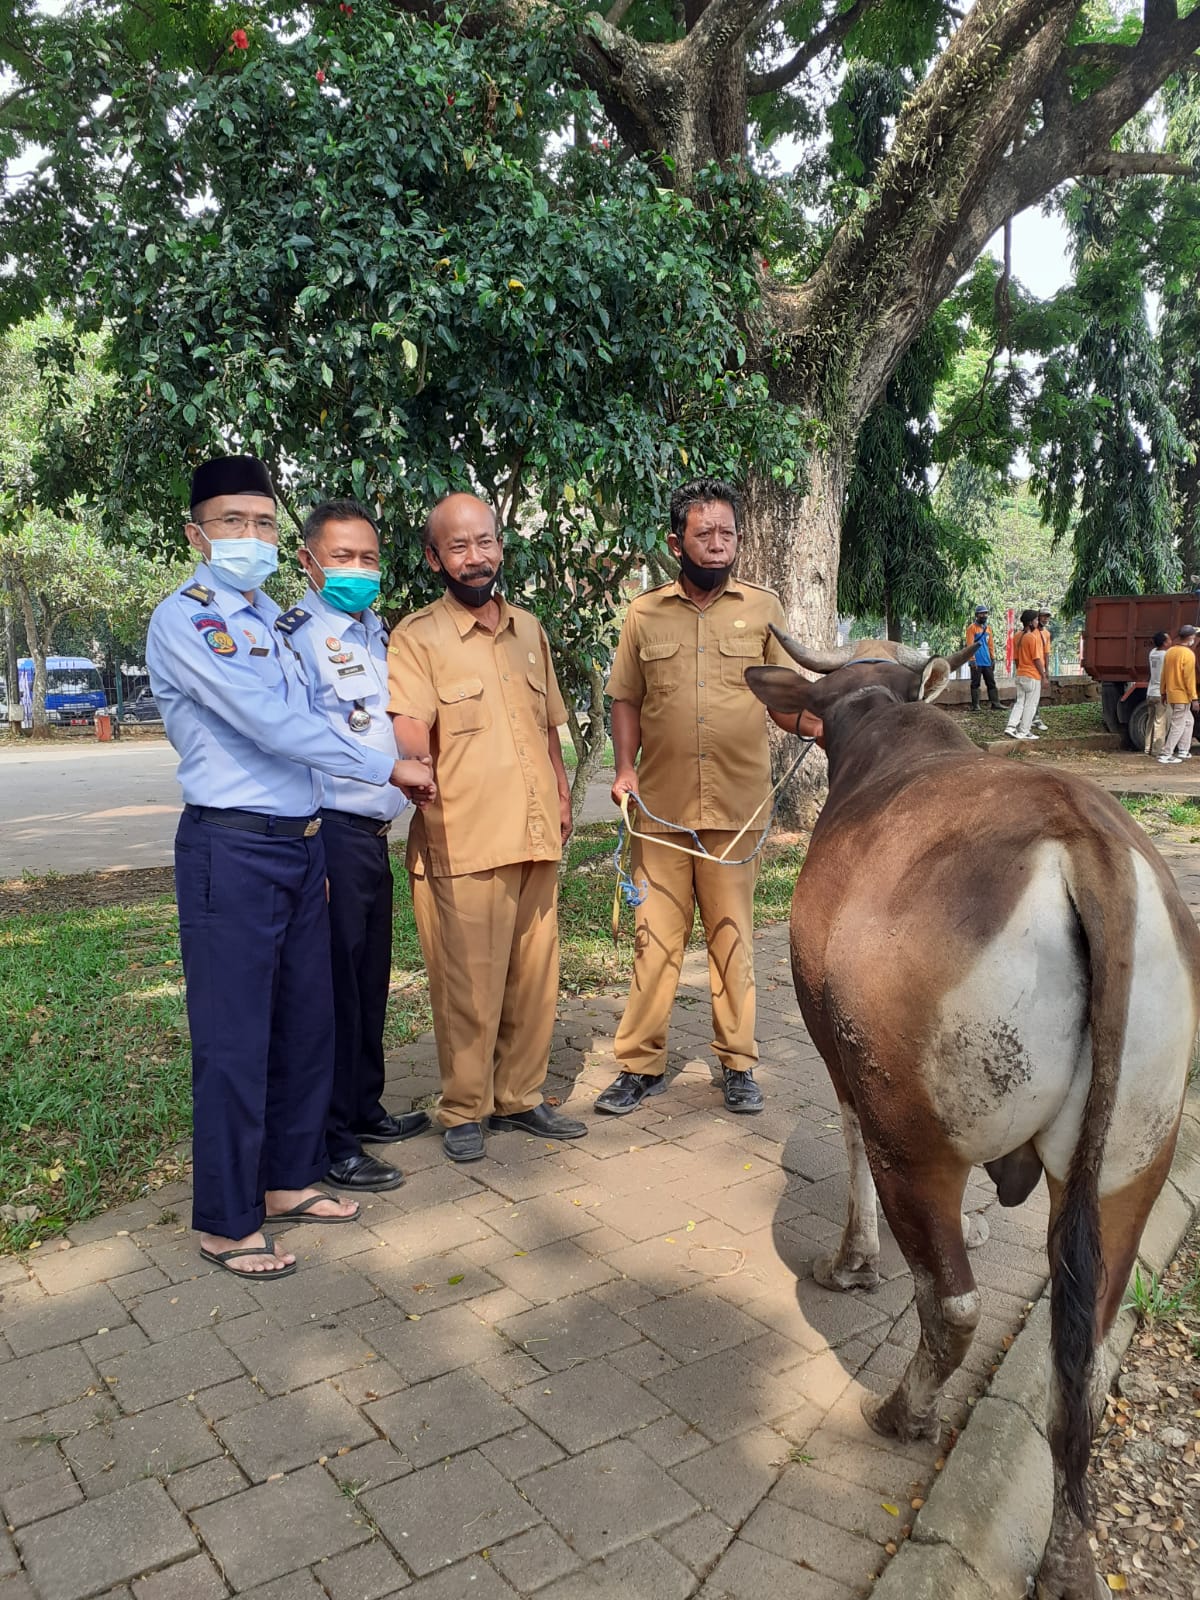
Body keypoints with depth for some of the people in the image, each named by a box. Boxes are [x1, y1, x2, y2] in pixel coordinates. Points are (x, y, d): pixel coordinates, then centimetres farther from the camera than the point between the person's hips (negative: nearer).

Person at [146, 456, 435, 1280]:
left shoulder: (278, 618, 14)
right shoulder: (185, 619, -12)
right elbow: (270, 723, -20)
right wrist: (387, 767, -15)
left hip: (302, 843, 8)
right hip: (233, 849, -8)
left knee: (306, 1022, 14)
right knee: (235, 1039, 0)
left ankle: (289, 1179, 30)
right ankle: (226, 1221, 15)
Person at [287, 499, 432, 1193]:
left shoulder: (376, 631, 15)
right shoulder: (299, 635, -11)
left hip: (373, 832, 9)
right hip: (330, 830, -8)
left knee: (371, 979, 17)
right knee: (333, 985, -1)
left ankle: (364, 1109, 32)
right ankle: (330, 1141, 11)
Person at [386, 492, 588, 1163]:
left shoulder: (529, 630, 14)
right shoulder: (416, 638, -5)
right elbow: (409, 739, -18)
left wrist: (562, 798, 17)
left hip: (536, 836, 6)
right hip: (464, 842, -6)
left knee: (534, 976, 13)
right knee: (469, 986, 2)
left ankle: (520, 1096, 29)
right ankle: (465, 1110, 20)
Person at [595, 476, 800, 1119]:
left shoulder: (762, 608, 4)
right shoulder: (644, 614, 5)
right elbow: (627, 701, 11)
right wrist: (626, 769, -2)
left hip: (737, 805, 0)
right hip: (660, 806, 1)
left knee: (732, 935, 9)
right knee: (655, 935, 6)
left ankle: (738, 1064, 22)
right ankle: (640, 1063, 17)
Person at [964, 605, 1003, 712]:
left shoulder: (988, 627, 14)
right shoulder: (972, 627, -6)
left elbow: (991, 644, 17)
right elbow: (970, 644, -11)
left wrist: (993, 658, 11)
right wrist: (972, 660, -16)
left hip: (987, 662, 6)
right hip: (977, 662, -6)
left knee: (991, 683, 5)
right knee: (975, 683, -1)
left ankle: (995, 703, 7)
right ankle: (975, 705, 3)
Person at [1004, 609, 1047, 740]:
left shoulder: (1018, 636, 8)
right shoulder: (1033, 637, -16)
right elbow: (1037, 659, -16)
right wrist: (1043, 676, -10)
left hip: (1020, 675, 7)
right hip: (1033, 676, -7)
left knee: (1019, 702, 11)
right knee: (1030, 704, 2)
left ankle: (1011, 727, -1)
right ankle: (1024, 732, 5)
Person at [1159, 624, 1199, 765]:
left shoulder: (1170, 652, 7)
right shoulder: (1188, 654, -15)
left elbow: (1164, 674, 12)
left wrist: (1163, 692, 21)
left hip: (1171, 695, 8)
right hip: (1182, 696, -8)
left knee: (1189, 721, 22)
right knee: (1178, 726, -1)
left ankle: (1183, 751, 24)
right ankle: (1166, 755, -1)